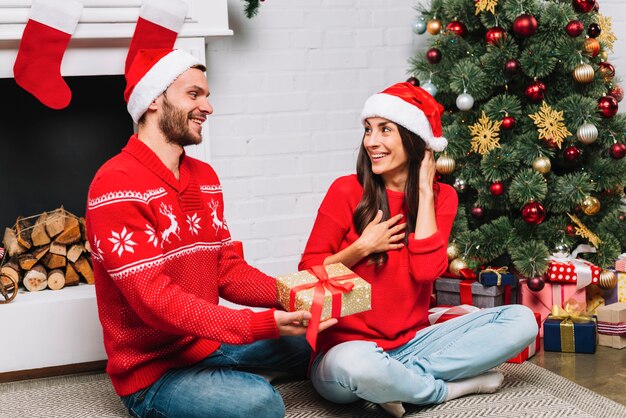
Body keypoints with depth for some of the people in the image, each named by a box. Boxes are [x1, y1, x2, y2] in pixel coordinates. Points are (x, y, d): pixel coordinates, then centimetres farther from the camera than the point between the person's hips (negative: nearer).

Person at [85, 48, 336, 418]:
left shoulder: (205, 177, 9)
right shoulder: (117, 187, -19)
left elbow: (228, 270, 8)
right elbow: (156, 301, -26)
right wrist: (263, 324, -32)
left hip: (211, 343, 8)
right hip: (154, 371, -8)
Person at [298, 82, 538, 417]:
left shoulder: (441, 197, 3)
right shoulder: (347, 191, -5)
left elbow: (426, 270, -14)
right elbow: (308, 272, -2)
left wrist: (424, 190, -10)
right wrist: (362, 247, -15)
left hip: (411, 342, 4)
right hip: (348, 345, -3)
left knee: (521, 320, -12)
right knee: (354, 364, -41)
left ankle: (397, 381, -16)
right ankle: (459, 385, -12)